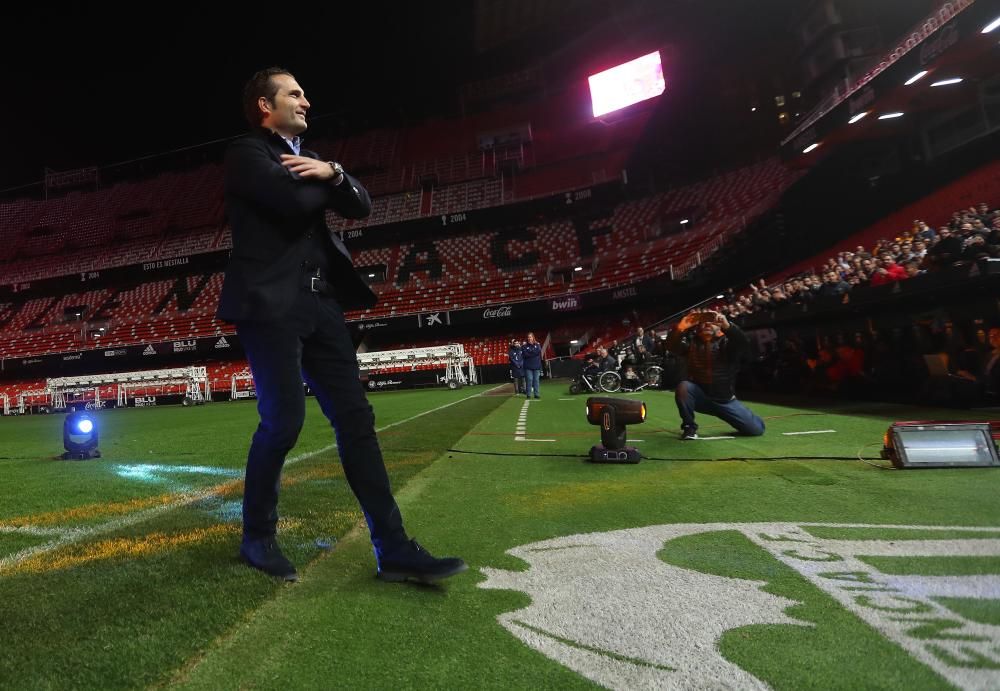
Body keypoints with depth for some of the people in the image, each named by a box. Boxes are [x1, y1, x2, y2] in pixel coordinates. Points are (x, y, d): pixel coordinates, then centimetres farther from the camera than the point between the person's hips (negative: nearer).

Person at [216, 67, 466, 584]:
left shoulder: (306, 158, 22)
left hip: (320, 304, 7)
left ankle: (394, 549, 4)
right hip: (270, 305, -7)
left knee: (355, 419, 0)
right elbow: (295, 201, -18)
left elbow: (361, 207, 11)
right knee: (284, 422, -7)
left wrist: (332, 172, -6)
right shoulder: (246, 154, 0)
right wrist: (325, 183, 2)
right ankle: (258, 536, 20)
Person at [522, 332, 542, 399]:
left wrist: (530, 353, -7)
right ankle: (528, 394, 1)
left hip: (537, 365, 2)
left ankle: (536, 394, 8)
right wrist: (534, 353, -7)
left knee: (536, 380, 2)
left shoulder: (537, 345, 10)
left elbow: (538, 351, -7)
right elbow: (525, 354, -8)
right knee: (529, 380, -5)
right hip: (528, 366, -2)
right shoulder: (524, 346, 5)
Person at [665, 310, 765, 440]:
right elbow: (672, 347, -18)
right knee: (683, 387, -32)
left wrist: (727, 326, -43)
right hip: (700, 396, 0)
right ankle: (689, 426, -11)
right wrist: (680, 328, -38)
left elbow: (744, 343, -25)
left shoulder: (727, 342, -2)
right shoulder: (692, 342, 1)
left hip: (725, 400, 0)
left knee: (757, 429, -4)